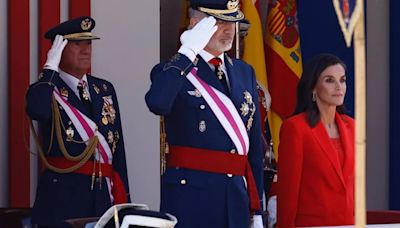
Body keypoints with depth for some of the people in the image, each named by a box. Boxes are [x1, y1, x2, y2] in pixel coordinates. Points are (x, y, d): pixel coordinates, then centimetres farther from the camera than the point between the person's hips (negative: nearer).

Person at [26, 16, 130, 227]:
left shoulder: (105, 89, 14)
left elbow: (117, 146, 14)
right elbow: (37, 111, -27)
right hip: (62, 194, -4)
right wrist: (51, 67, -16)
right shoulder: (46, 89, -1)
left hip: (103, 194, 4)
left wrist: (123, 198, 9)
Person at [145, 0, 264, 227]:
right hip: (190, 196, -5)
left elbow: (255, 146, 16)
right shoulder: (175, 71, -1)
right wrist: (188, 52, -18)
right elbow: (157, 104, -27)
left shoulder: (245, 72, 15)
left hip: (237, 198, 5)